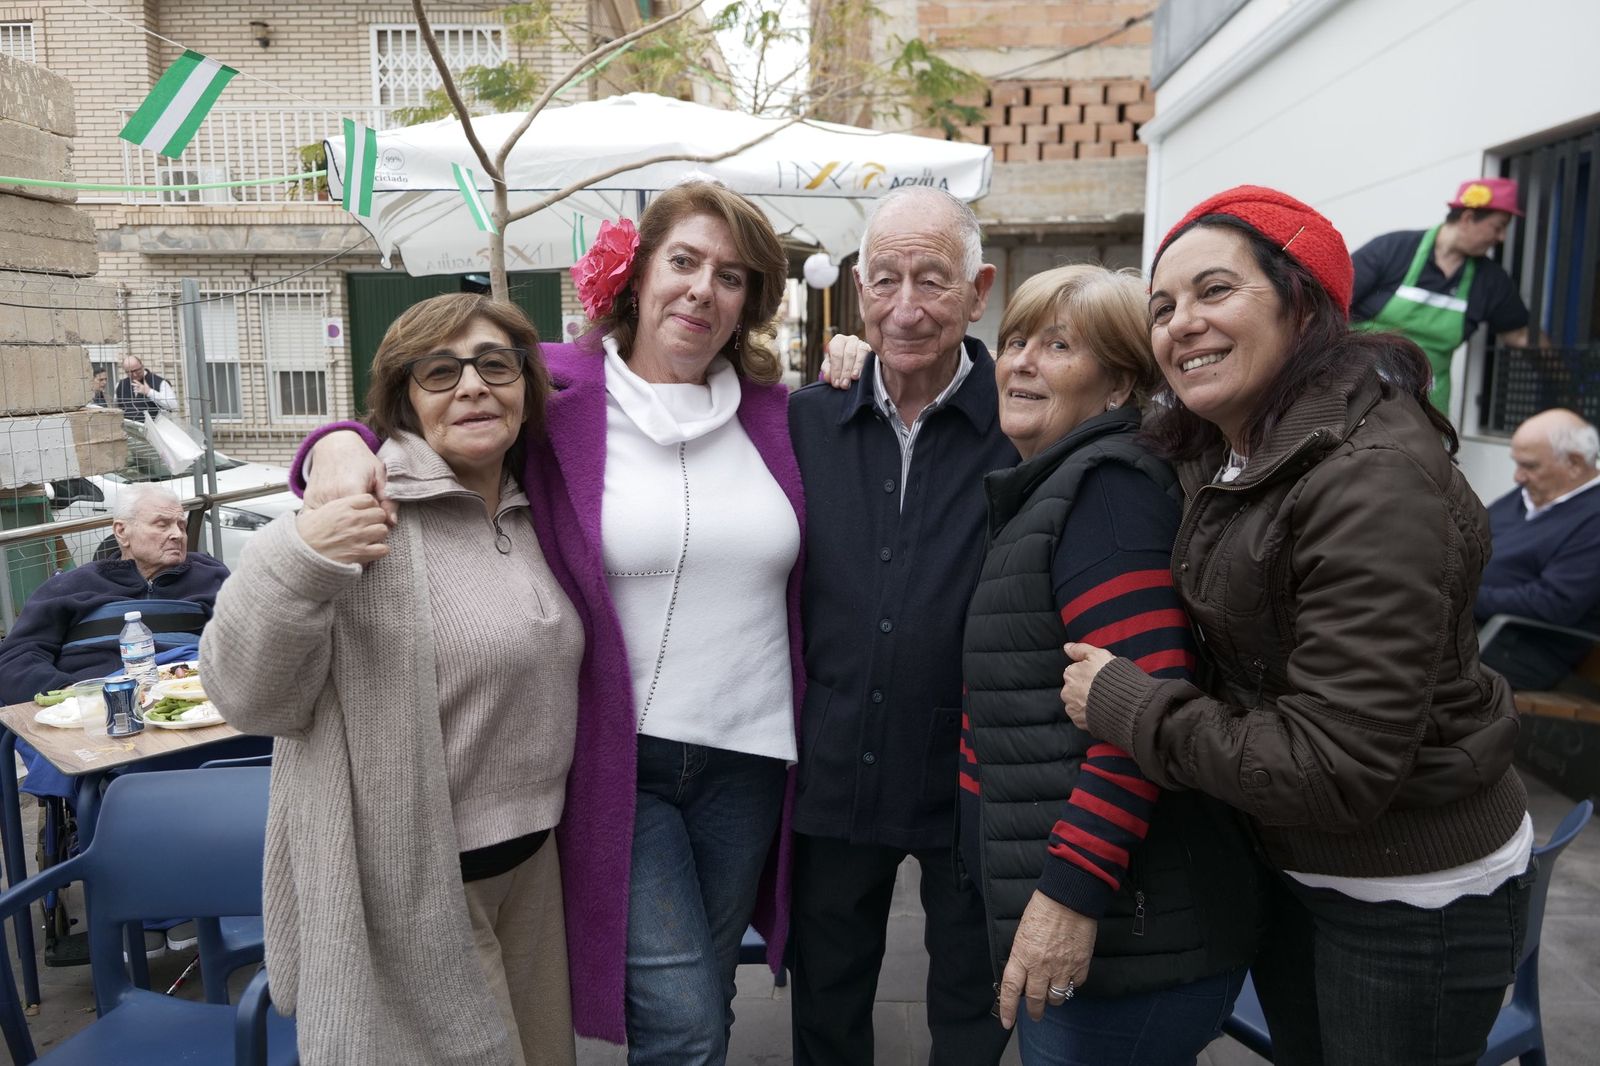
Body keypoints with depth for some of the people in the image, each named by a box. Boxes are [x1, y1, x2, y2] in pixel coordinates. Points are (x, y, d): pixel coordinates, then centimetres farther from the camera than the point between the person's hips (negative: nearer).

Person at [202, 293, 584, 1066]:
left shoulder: (533, 510, 4)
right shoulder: (365, 510, -17)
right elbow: (247, 696, -18)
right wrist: (297, 562, -32)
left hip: (534, 858, 7)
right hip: (415, 881, -7)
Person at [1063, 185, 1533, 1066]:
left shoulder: (1375, 478, -28)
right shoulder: (1218, 453, -1)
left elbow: (1339, 770, -30)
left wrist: (1122, 704, -23)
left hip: (1417, 895, -7)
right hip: (1285, 861, 8)